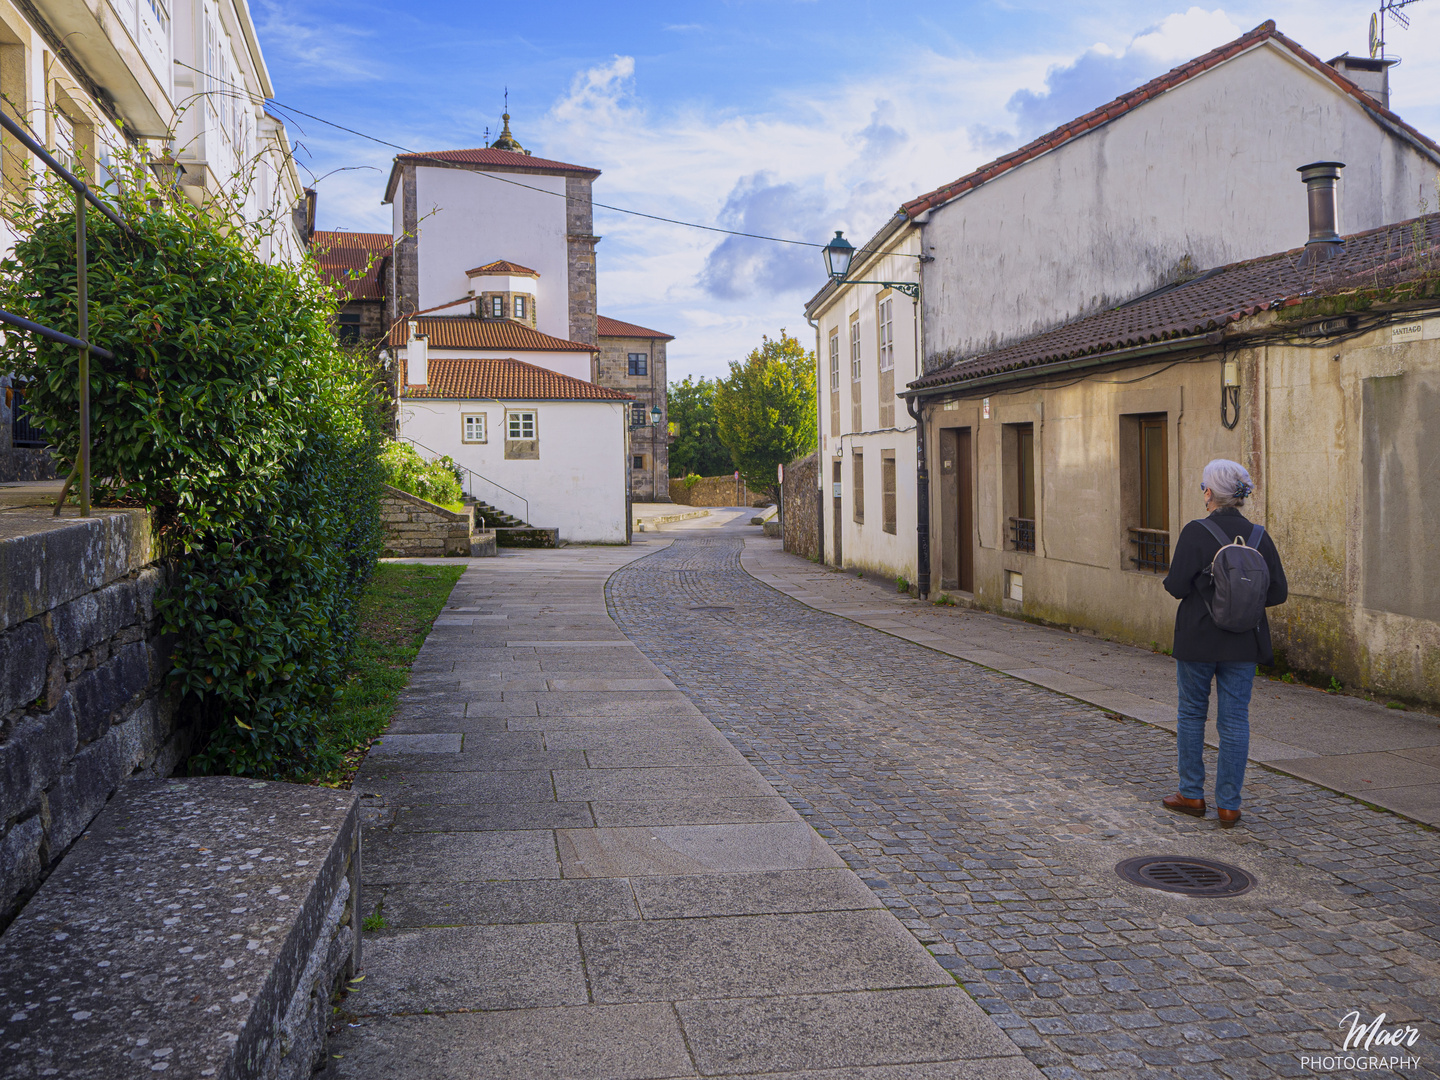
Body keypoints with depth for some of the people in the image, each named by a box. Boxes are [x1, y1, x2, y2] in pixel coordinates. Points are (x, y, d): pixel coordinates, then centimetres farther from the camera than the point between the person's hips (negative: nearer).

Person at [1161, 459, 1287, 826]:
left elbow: (1176, 586, -17)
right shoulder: (1258, 536, -1)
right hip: (1243, 643, 3)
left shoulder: (1195, 532, -14)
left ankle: (1192, 795, 20)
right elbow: (1279, 591, 0)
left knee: (1191, 713, 14)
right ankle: (1229, 805, 10)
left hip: (1198, 639, -3)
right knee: (1235, 720, 7)